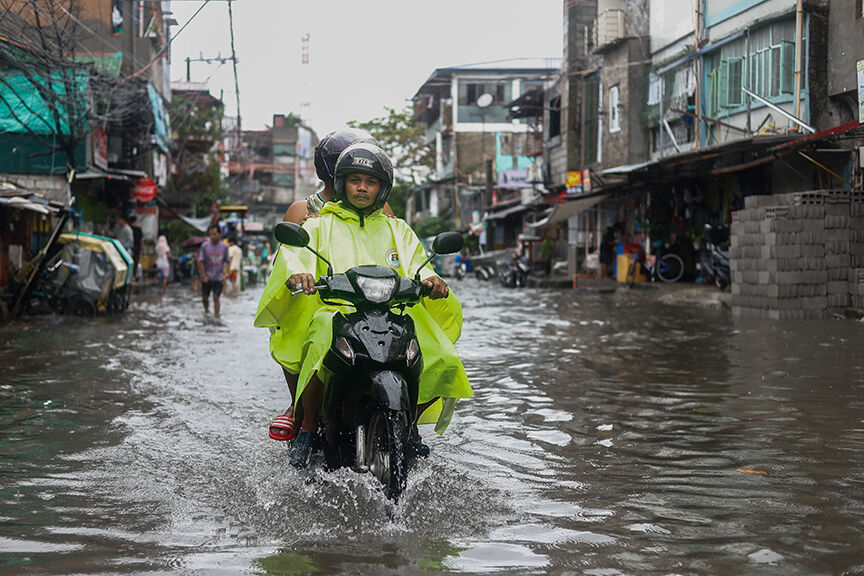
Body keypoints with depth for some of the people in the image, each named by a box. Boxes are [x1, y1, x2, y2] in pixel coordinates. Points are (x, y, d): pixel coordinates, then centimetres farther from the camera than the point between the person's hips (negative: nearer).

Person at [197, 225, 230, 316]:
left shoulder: (224, 246, -5)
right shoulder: (205, 246, -8)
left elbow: (228, 262, 3)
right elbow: (200, 261, -4)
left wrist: (225, 275, -6)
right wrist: (204, 276, -8)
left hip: (218, 278, -1)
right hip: (207, 278, 1)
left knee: (216, 298, -7)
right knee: (204, 297, 9)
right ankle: (206, 310, 35)